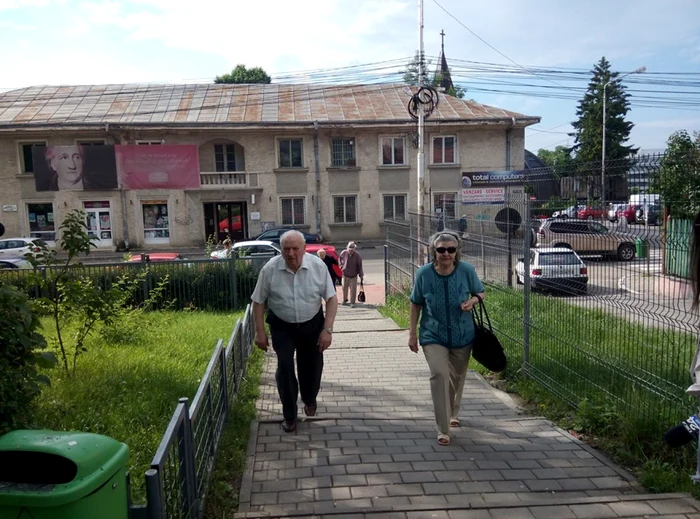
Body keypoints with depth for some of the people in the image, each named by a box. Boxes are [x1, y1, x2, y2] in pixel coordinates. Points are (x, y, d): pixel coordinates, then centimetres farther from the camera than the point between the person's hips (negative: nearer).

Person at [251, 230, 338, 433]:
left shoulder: (318, 266, -17)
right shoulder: (270, 269, -18)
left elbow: (331, 298, -10)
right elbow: (258, 301, -7)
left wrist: (327, 329, -15)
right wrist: (260, 332, -8)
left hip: (312, 324, 1)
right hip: (282, 327, -1)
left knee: (312, 365, 13)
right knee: (285, 368, -6)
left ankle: (309, 400, 43)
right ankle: (289, 415, 11)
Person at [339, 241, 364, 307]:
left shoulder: (357, 256, -16)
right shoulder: (343, 253, -10)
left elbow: (360, 266, -9)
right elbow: (340, 260, 12)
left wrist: (361, 275, -8)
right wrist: (341, 267, -1)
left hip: (353, 276, -2)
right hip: (345, 274, 2)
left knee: (353, 289, -2)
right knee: (344, 287, 13)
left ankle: (352, 302, 10)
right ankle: (345, 300, 33)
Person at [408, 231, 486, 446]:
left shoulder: (466, 270, -12)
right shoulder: (424, 273, -12)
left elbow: (480, 292, 5)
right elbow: (416, 304, -1)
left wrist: (473, 301, -19)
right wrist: (412, 334, 0)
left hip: (462, 335, 2)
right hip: (433, 336, -2)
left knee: (457, 377, 18)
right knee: (439, 374, -19)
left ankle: (453, 413, 47)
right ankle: (443, 430, -10)